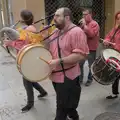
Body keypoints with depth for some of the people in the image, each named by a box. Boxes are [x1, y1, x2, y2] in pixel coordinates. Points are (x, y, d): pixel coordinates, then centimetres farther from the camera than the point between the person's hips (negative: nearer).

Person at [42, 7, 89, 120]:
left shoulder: (76, 32, -19)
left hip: (67, 77, -8)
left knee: (62, 110, 5)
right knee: (66, 105, 26)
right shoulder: (56, 31, 8)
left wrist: (59, 61, -29)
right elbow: (50, 49, 17)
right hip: (56, 75, 8)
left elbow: (81, 55, -26)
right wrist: (45, 38, -1)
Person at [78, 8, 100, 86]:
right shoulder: (83, 23, 12)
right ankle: (80, 78, 22)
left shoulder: (94, 24, -10)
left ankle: (90, 79, 22)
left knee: (91, 66, 6)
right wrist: (80, 25, -1)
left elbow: (91, 34, -25)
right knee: (80, 64, 9)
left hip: (91, 49, -6)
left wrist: (84, 25, -21)